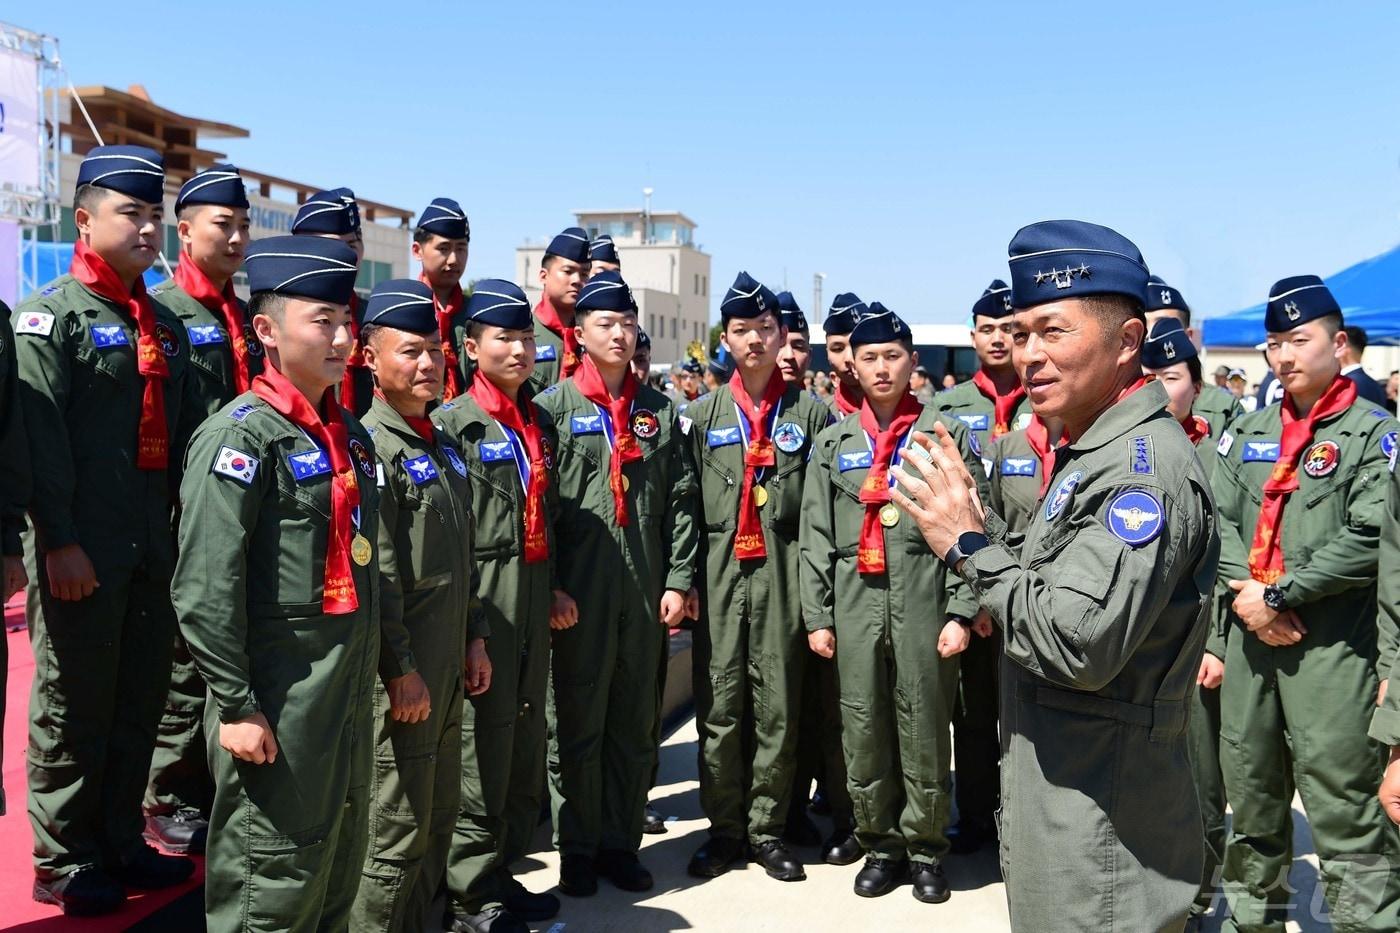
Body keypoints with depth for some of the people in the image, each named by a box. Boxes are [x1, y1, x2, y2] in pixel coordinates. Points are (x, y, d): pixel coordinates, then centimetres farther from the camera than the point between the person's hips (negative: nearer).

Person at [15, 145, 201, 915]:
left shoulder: (165, 324, 15)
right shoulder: (52, 314, -7)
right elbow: (40, 439, -15)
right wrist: (59, 542, -19)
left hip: (154, 549, 7)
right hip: (83, 553, -7)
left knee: (142, 699, 14)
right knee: (74, 706, 3)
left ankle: (122, 843, 28)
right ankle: (63, 863, 18)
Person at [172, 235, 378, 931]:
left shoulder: (350, 434, 10)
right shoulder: (242, 435, -14)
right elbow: (205, 588, -18)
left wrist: (389, 662, 17)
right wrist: (236, 707, -19)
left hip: (350, 694, 8)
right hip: (279, 706, -8)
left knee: (340, 874, 19)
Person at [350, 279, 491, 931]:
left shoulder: (440, 444, 14)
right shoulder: (369, 446, -14)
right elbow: (375, 576, -19)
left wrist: (474, 637, 16)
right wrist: (400, 671, -19)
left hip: (447, 670, 9)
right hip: (400, 679, -9)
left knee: (437, 827, 18)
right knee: (395, 840, 1)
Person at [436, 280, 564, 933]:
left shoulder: (541, 424, 14)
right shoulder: (453, 423, -8)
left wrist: (553, 588, 12)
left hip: (535, 603, 7)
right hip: (481, 604, -7)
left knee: (525, 753, 14)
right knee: (483, 754, 0)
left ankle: (499, 875, 29)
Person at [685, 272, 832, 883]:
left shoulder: (809, 414, 7)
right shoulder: (702, 415, 9)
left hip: (784, 576, 0)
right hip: (720, 578, 1)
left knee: (777, 708, 4)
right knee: (720, 706, 2)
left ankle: (766, 829, 17)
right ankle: (724, 829, 15)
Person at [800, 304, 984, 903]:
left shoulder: (946, 434, 3)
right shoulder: (833, 442, 10)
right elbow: (816, 536, 9)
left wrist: (961, 612, -7)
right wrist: (817, 617, 4)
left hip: (924, 604, -2)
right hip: (854, 606, 2)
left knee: (925, 732, 5)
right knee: (863, 731, 8)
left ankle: (924, 848, 22)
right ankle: (880, 845, 24)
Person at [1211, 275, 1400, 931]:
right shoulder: (1248, 432, 12)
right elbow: (1220, 520, 7)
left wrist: (1279, 593, -14)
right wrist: (1245, 593, -10)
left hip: (1333, 646, -5)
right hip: (1251, 634, 5)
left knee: (1344, 810, -5)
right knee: (1251, 796, 17)